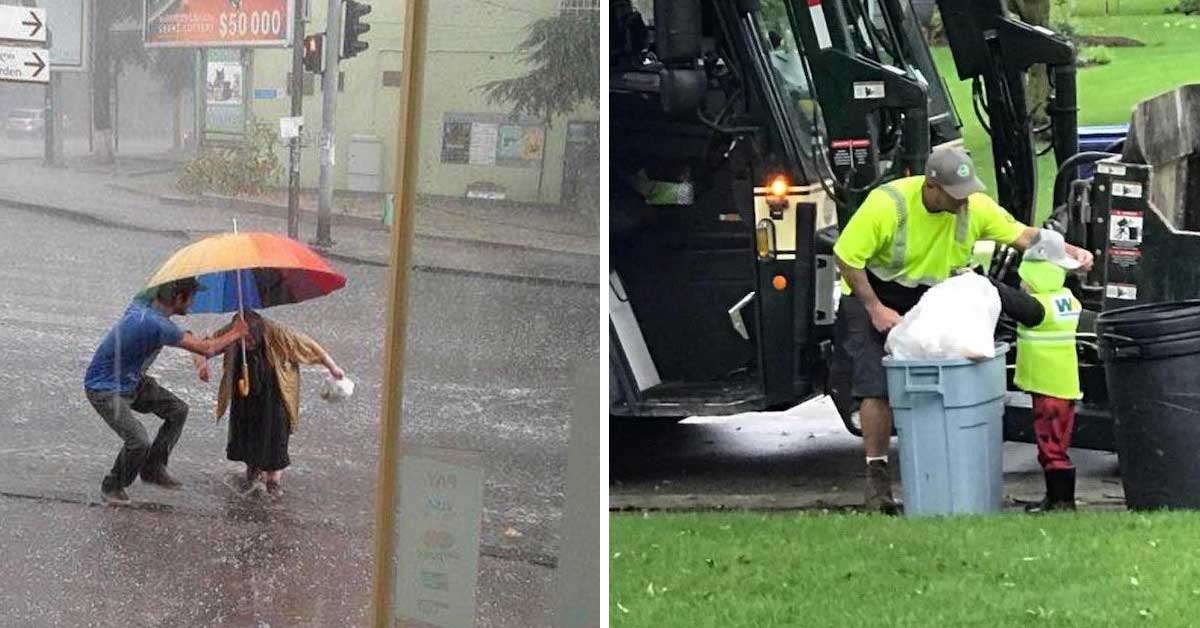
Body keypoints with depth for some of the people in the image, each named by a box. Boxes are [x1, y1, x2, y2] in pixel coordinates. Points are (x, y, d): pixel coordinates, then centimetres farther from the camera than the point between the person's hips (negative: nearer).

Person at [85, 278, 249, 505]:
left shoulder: (141, 304, -4)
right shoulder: (157, 324, -32)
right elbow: (206, 349, -27)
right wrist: (236, 333, -10)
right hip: (104, 390, -10)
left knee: (177, 410, 5)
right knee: (138, 441, -21)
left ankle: (153, 469, 16)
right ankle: (112, 487, 5)